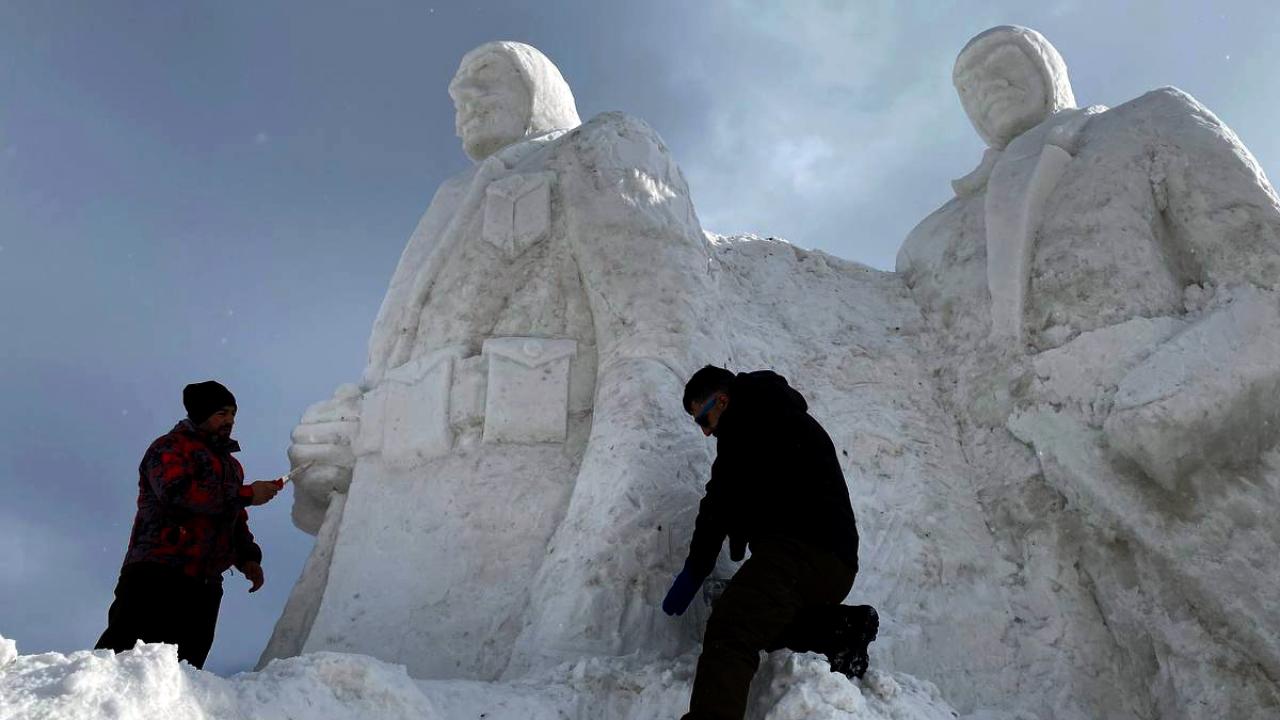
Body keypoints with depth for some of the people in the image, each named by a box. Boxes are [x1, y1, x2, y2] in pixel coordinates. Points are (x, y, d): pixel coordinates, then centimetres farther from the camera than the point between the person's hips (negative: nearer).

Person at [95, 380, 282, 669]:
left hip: (204, 585, 7)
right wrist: (246, 494, -17)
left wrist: (247, 557, 12)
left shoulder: (229, 464, 25)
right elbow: (177, 492, -18)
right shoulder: (170, 448, 2)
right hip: (157, 572, -7)